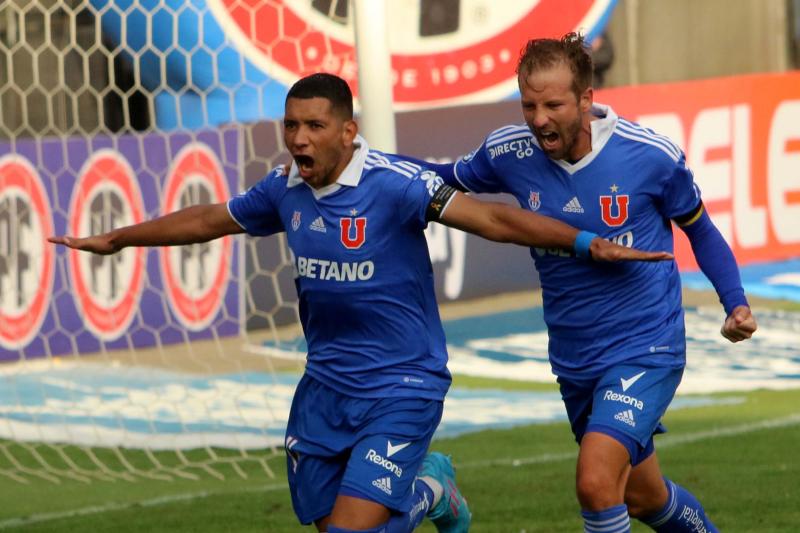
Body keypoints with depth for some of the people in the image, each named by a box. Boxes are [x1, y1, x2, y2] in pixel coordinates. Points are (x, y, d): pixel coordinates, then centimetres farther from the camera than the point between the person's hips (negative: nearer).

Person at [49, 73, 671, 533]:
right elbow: (208, 219, 18)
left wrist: (585, 243, -36)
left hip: (402, 383, -6)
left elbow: (489, 217, -26)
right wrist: (116, 240, 29)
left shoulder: (393, 183, -19)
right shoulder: (284, 189, 0)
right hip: (326, 382, 6)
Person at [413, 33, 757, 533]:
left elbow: (699, 228, 1)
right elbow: (450, 178, 11)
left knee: (596, 483, -25)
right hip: (573, 358, 5)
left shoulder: (652, 155, -17)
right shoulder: (508, 153, -10)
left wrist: (736, 304, -10)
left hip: (645, 347, -5)